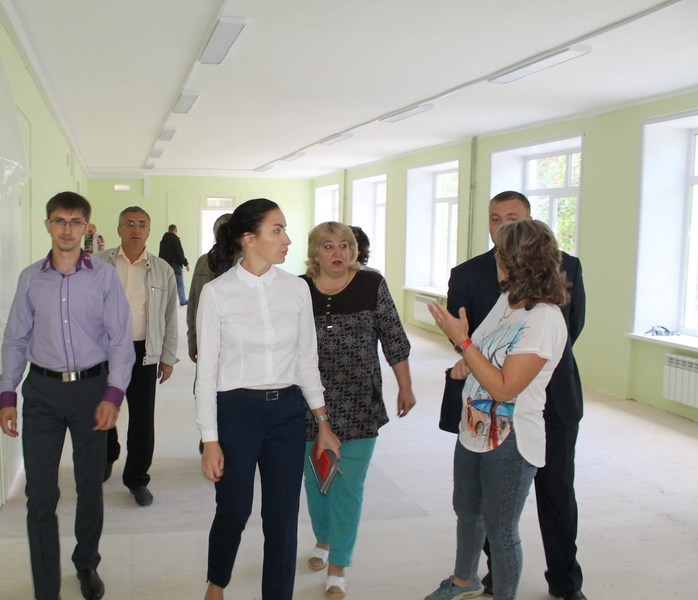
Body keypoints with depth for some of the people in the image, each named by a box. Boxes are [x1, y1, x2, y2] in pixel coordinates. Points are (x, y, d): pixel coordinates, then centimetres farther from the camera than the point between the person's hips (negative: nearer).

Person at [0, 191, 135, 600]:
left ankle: (87, 563, 37)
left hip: (91, 387, -1)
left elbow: (120, 340, -4)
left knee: (90, 486, 13)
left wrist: (113, 395, -13)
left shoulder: (105, 276, -3)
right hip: (42, 390, 1)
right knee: (40, 494, 1)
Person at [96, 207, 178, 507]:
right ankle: (106, 459, 43)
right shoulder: (100, 263, 2)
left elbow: (170, 318, 7)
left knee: (142, 420, 2)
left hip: (144, 353, 0)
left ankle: (137, 478, 20)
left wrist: (168, 357, 5)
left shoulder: (162, 270, 3)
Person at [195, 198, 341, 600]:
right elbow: (207, 371, -5)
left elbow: (307, 360, 7)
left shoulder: (296, 288, 1)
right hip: (236, 411, -2)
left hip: (288, 412, 3)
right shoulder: (217, 293, -8)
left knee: (283, 519, 7)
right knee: (234, 513, 11)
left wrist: (323, 423, 8)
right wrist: (210, 441, -6)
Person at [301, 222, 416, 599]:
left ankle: (337, 567, 16)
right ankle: (324, 540, 42)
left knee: (348, 485, 1)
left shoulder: (371, 285, -4)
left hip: (359, 405, -2)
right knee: (315, 480, 16)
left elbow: (393, 338, 1)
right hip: (310, 404, 2)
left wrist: (405, 387, 3)